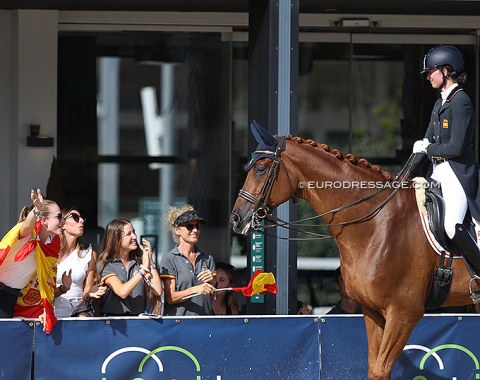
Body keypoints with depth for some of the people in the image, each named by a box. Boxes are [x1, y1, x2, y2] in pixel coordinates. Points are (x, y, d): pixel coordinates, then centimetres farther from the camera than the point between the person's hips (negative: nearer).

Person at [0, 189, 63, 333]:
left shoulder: (53, 244, 5)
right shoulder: (28, 234, -14)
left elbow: (48, 281, 10)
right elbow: (26, 227, -40)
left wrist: (46, 310, 5)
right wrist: (36, 210, -62)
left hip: (13, 298, 7)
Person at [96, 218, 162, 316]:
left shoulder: (139, 262, 12)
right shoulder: (105, 265, 1)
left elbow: (158, 292, 2)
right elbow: (122, 292, -14)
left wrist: (150, 261, 1)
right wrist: (143, 270, -10)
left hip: (138, 317, 3)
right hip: (114, 318, -3)